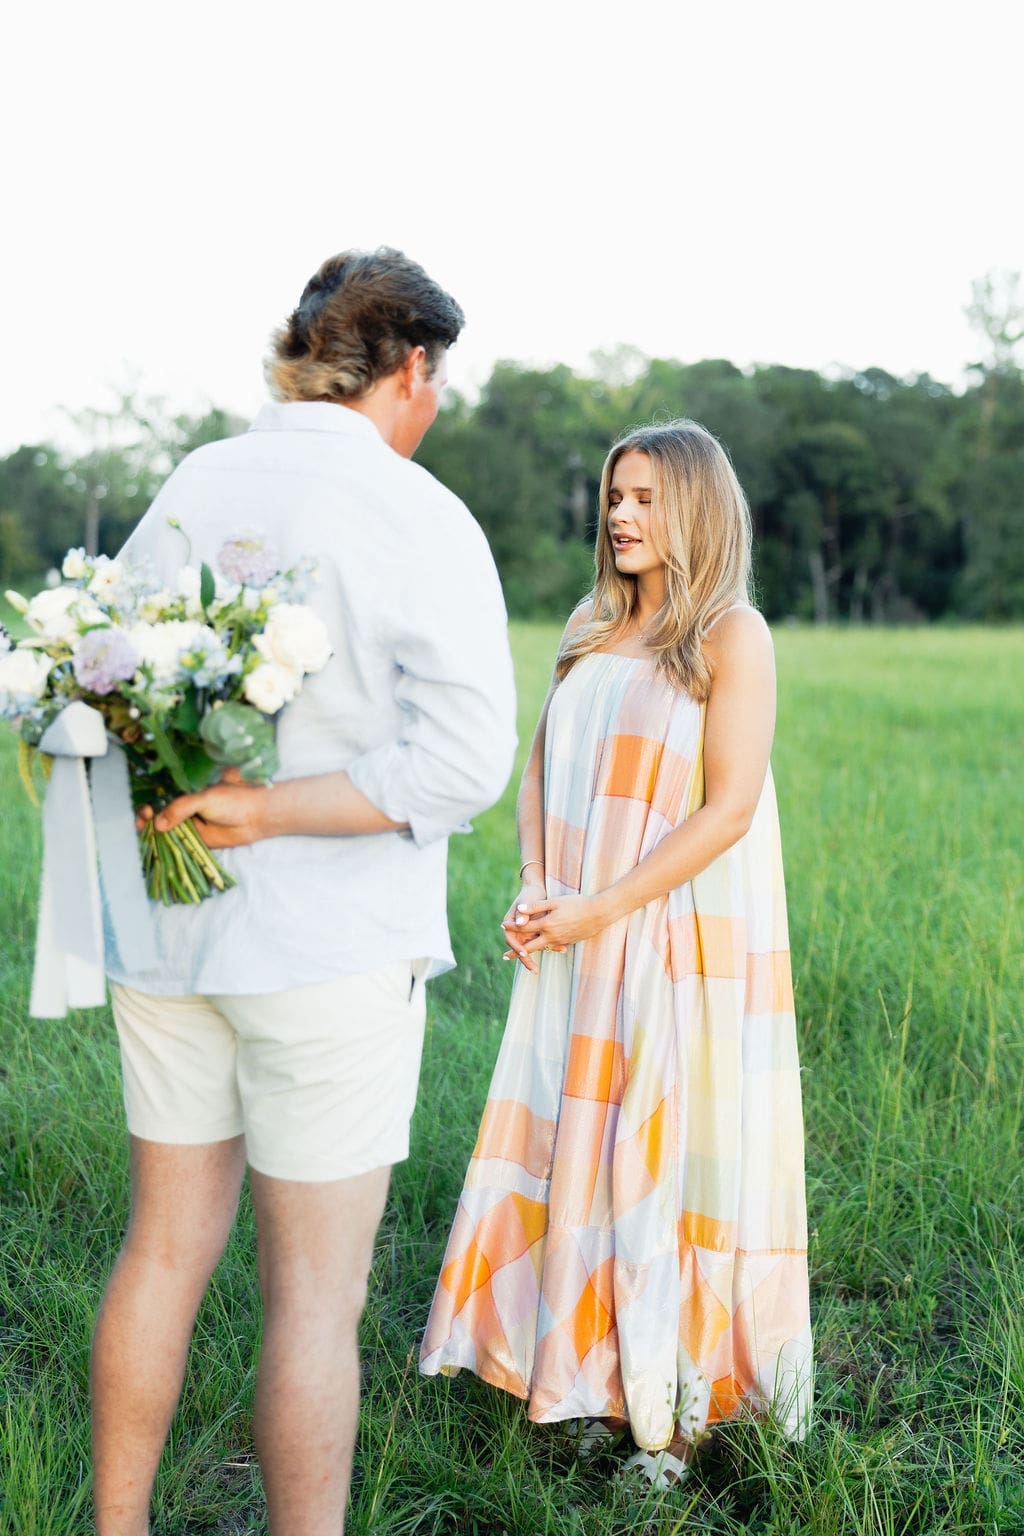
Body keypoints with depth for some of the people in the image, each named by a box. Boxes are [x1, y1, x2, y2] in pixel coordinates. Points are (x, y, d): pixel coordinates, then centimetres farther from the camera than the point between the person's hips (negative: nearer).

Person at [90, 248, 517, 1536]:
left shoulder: (193, 486, 4)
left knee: (164, 1249, 19)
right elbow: (464, 759, -22)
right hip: (330, 947, -6)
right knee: (314, 1291, 5)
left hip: (168, 931, 6)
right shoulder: (421, 520, -13)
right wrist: (261, 812, -18)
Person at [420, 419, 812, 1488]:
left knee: (671, 1153, 0)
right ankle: (599, 1378, 20)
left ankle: (679, 1405, 12)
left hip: (686, 943, -6)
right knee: (578, 1149, 7)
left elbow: (730, 807, -14)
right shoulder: (590, 630, 13)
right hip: (580, 947, 6)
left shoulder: (732, 635, -6)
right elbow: (541, 774, 15)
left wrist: (601, 907, -16)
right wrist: (534, 888, -2)